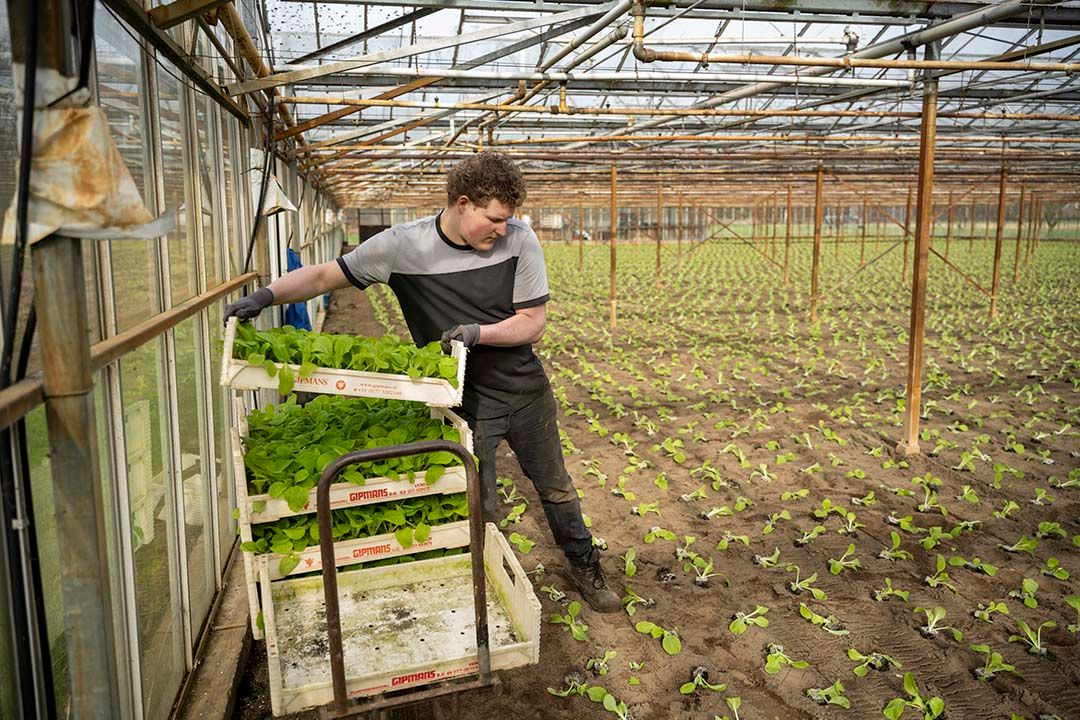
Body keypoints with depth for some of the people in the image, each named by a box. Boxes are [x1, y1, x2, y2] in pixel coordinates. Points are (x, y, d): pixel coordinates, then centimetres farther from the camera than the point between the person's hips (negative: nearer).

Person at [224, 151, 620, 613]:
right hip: (466, 400, -2)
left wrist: (477, 332, -26)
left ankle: (584, 567, 41)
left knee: (555, 488, 18)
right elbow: (327, 275, -7)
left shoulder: (519, 240, -13)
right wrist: (268, 294, -23)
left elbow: (533, 323, -9)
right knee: (480, 507, 5)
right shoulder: (403, 245, -15)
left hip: (527, 390, 2)